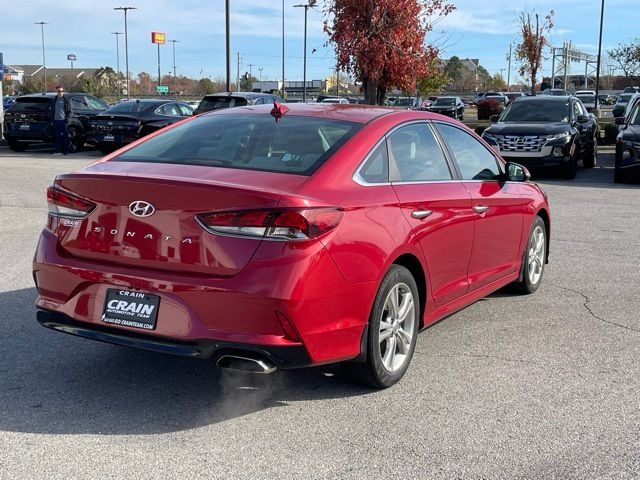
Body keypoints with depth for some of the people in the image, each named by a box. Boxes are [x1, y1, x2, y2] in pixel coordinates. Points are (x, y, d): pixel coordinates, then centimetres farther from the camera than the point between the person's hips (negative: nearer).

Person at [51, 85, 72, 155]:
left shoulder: (66, 100, 0)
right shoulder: (55, 100, 14)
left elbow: (69, 111, 0)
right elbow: (53, 110, 18)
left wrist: (67, 118, -12)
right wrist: (53, 120, 11)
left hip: (63, 121, -4)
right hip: (56, 120, 5)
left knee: (65, 136, -2)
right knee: (58, 136, 4)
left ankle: (65, 151, 1)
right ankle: (58, 151, 7)